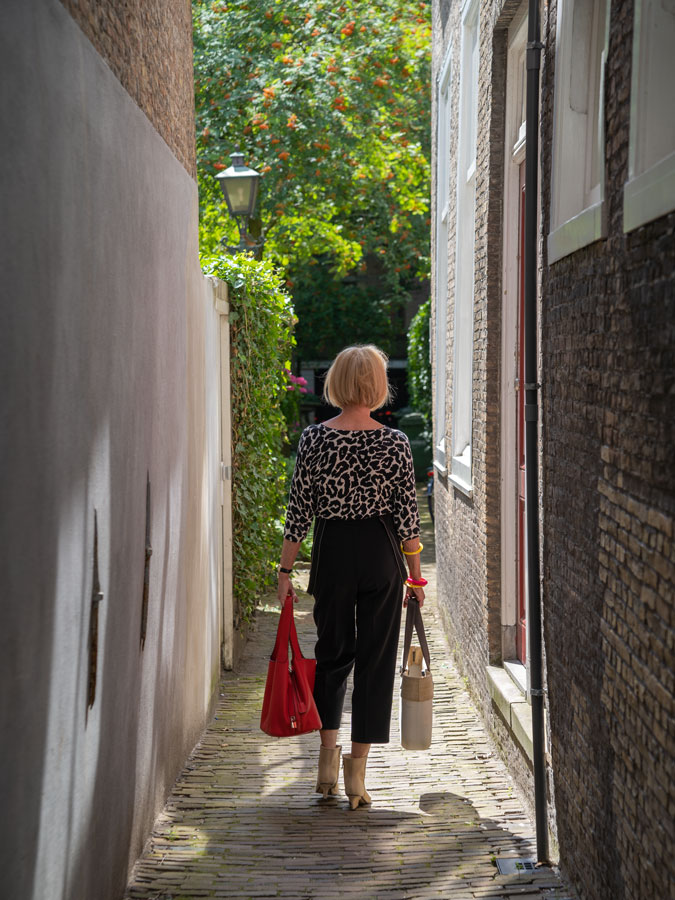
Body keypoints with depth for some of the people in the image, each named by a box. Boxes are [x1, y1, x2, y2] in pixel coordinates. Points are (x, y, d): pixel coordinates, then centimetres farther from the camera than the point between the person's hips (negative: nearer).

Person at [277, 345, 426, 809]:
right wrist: (416, 574, 6)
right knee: (375, 658, 6)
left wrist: (286, 568, 4)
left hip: (332, 550, 1)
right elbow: (407, 514, -3)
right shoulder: (395, 442, -6)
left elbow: (299, 510, -3)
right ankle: (357, 772, 7)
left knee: (332, 653, 18)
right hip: (382, 554, -1)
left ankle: (328, 755, 14)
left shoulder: (314, 438, -5)